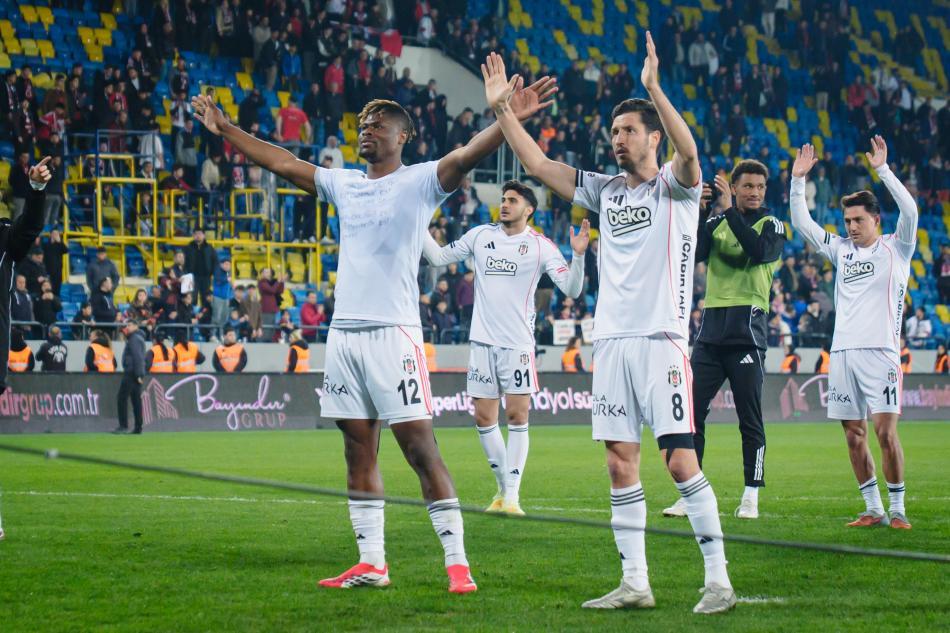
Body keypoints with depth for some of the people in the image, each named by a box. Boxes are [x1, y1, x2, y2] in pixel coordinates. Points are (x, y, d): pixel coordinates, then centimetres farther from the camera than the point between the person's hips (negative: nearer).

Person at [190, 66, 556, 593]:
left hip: (393, 333, -7)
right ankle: (371, 562, 13)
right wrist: (225, 130, 29)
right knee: (358, 451, 8)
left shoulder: (420, 182, -2)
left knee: (420, 448, -9)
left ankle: (456, 563, -9)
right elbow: (281, 162, 25)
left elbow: (466, 156, -18)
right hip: (343, 332, 7)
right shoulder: (343, 184, 16)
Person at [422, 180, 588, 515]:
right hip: (482, 340, 4)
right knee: (484, 418, 4)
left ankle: (512, 495, -4)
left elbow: (571, 289, -8)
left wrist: (578, 255, -24)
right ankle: (503, 487, 20)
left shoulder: (541, 246, -2)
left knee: (517, 415, -9)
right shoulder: (480, 235, 8)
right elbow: (438, 257, 16)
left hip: (518, 343, -4)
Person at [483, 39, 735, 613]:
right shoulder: (606, 191, 17)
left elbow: (688, 152, -21)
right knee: (621, 464, 4)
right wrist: (502, 109, 10)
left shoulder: (675, 188, 1)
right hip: (611, 342, 6)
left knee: (681, 460, -11)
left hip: (661, 340, -6)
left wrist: (654, 88, -31)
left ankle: (719, 579, -7)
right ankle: (635, 583, 8)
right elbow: (539, 165, 17)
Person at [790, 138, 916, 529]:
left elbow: (909, 211, -13)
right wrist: (798, 180, 9)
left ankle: (898, 509, -3)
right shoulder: (842, 249, 17)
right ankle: (873, 509, 10)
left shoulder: (895, 247, 4)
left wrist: (882, 169, -16)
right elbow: (802, 224, 17)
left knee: (885, 432, -12)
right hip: (842, 351, 5)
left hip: (880, 351, -5)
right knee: (854, 435, 3)